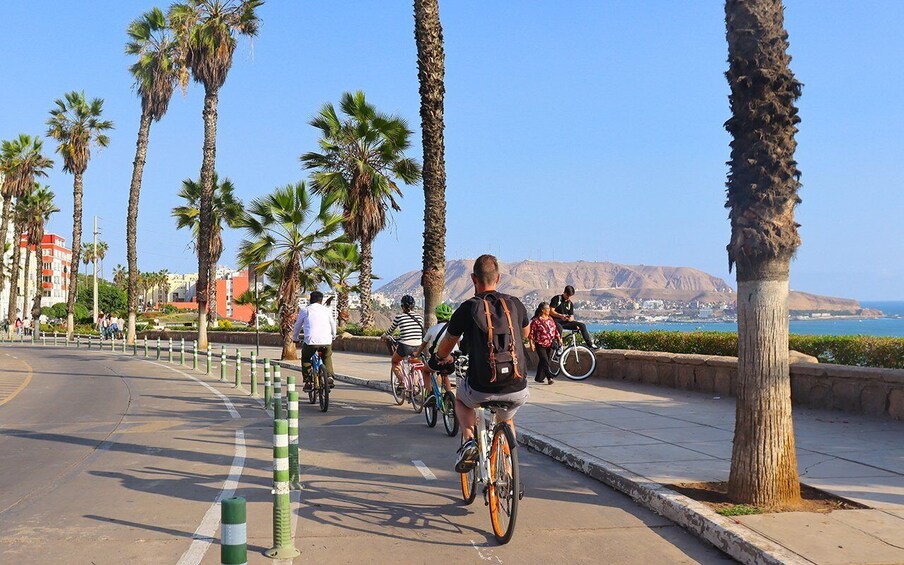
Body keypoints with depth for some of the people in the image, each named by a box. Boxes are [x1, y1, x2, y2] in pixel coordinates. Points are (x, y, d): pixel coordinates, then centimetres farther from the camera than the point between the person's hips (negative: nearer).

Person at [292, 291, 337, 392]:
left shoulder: (305, 310, 12)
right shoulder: (326, 310, 16)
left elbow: (298, 326, 23)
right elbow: (333, 324, 28)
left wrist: (294, 338, 41)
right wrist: (333, 336, 47)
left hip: (311, 341, -2)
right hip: (326, 341, 2)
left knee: (305, 360, 23)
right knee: (327, 357, 30)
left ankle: (308, 382, 13)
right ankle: (330, 378, 18)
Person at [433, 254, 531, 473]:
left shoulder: (467, 309, -2)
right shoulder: (515, 305, 5)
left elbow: (444, 348, 12)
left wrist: (443, 360, 36)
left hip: (481, 390, -2)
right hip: (517, 390, 3)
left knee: (461, 399, 32)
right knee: (506, 420, 34)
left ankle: (468, 440, 7)